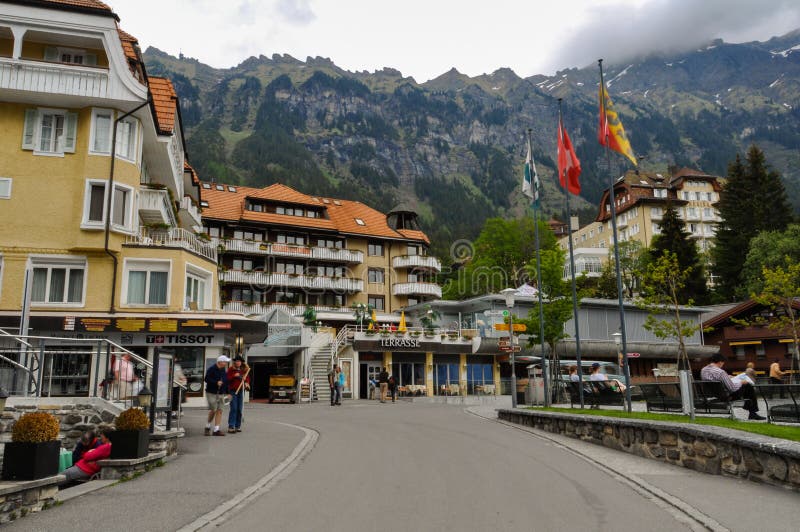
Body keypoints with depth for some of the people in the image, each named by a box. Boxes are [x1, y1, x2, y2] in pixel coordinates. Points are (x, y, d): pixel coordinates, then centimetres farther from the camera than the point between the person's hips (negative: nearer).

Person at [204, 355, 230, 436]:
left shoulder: (224, 371, 12)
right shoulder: (211, 369, -9)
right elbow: (207, 379, -15)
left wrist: (227, 392, 11)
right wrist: (216, 383, -22)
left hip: (221, 394, 6)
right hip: (211, 393, -6)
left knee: (219, 411, 0)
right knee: (213, 410, -7)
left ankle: (216, 430, 3)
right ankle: (208, 427, 16)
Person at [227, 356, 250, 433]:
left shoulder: (244, 370, 8)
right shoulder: (231, 369, -2)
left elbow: (247, 378, 21)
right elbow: (227, 379, -5)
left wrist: (247, 383, 1)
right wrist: (234, 376, -19)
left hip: (241, 391, 4)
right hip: (233, 390, -4)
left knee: (239, 409, 7)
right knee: (234, 409, -10)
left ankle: (238, 426, 15)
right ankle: (231, 427, -8)